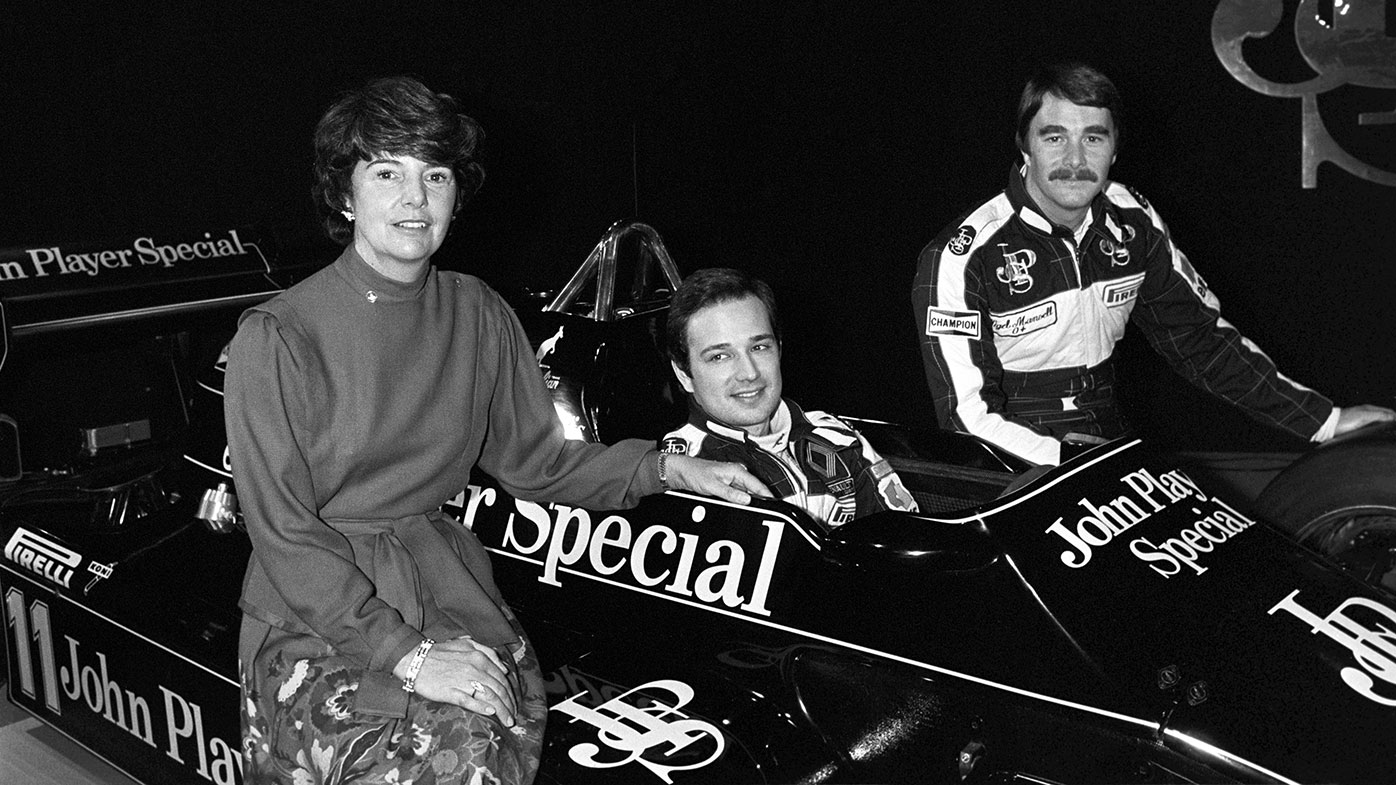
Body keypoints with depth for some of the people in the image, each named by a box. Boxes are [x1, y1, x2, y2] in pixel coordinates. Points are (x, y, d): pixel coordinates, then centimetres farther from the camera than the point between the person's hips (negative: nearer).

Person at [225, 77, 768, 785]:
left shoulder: (479, 315, 7)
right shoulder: (275, 337, -9)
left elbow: (534, 461, 15)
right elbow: (284, 534, -12)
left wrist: (665, 467, 2)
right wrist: (404, 651, -20)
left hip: (442, 575, 4)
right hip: (315, 612, -4)